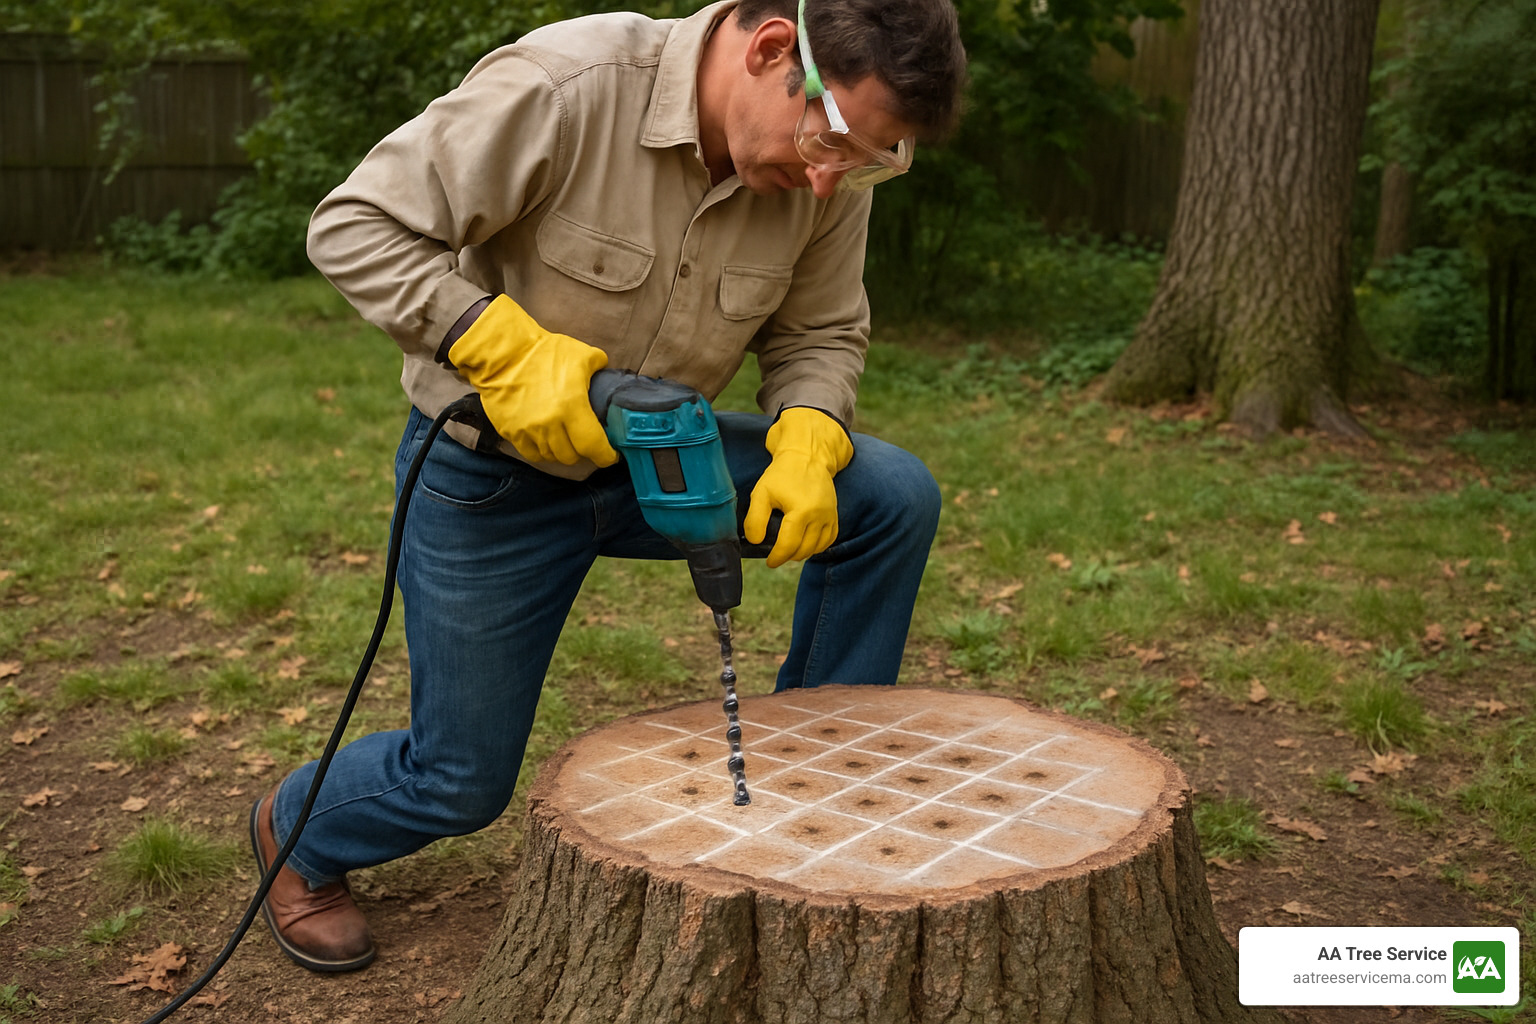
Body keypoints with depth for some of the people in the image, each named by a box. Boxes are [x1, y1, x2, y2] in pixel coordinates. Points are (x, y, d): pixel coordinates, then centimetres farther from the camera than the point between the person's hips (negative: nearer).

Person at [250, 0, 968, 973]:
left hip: (649, 456, 5)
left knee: (896, 497, -13)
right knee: (462, 784, 5)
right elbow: (353, 228, -23)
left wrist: (808, 441, -22)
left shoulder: (833, 169, -13)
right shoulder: (567, 87, -29)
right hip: (492, 469, -4)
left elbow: (821, 336, 0)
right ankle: (296, 833, 41)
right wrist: (504, 347, -34)